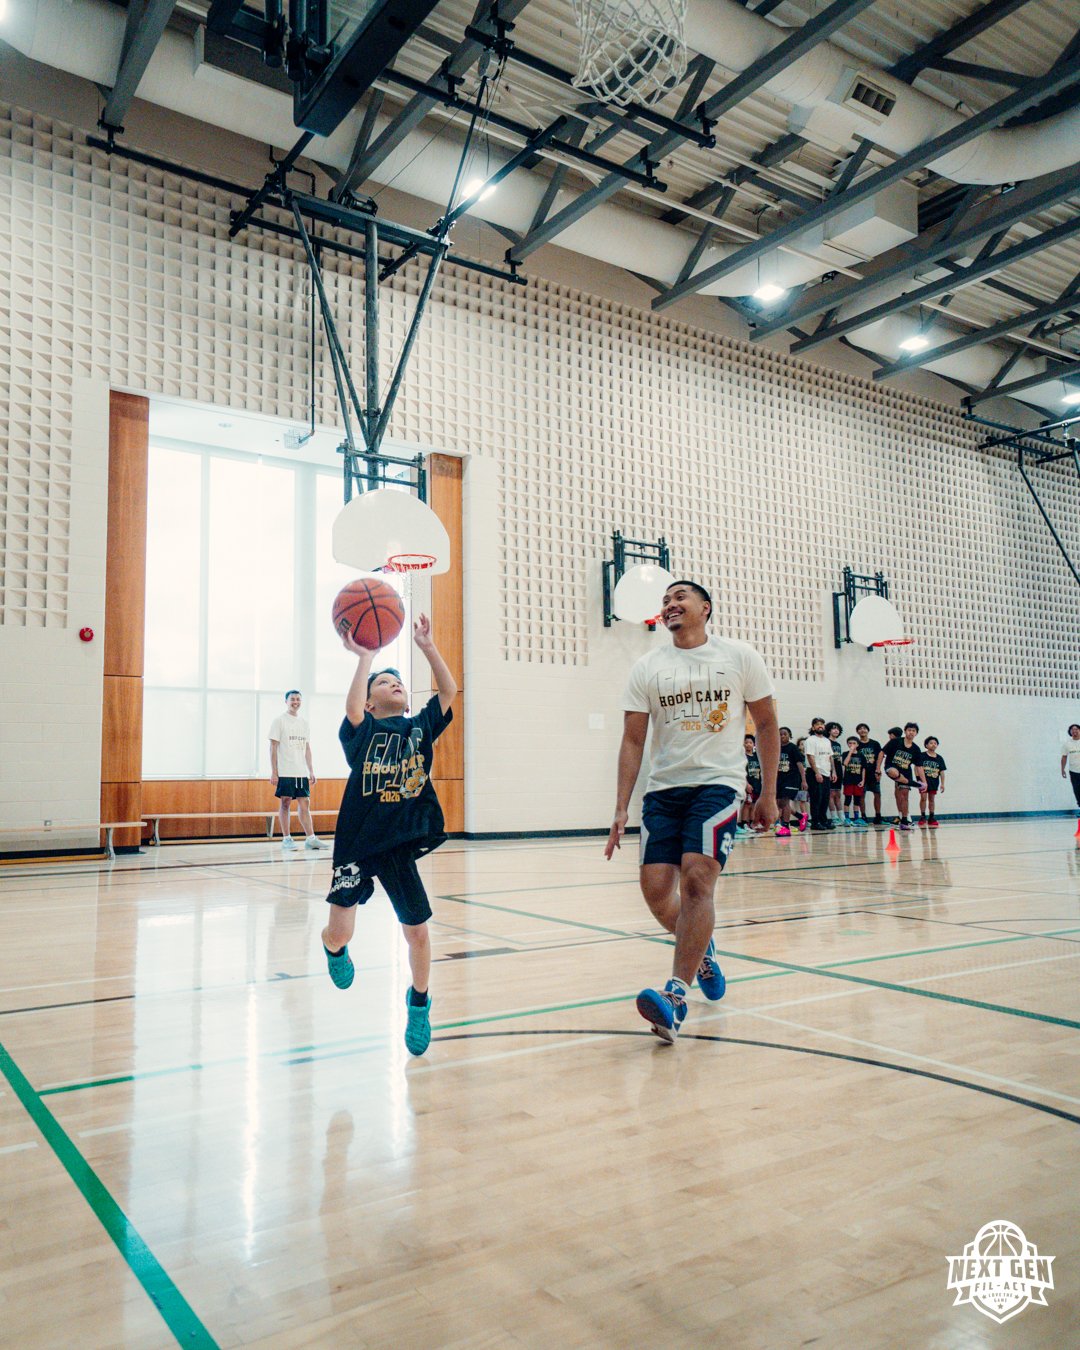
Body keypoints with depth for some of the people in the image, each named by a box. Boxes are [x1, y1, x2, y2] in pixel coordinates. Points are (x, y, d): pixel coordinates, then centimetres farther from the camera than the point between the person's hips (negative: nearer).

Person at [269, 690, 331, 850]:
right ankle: (286, 839, 6)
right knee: (285, 803, 0)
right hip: (285, 771, -5)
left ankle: (311, 838, 2)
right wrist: (274, 772, -11)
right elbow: (273, 747, -5)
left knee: (304, 804, 3)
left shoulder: (304, 722, 14)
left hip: (302, 772, 5)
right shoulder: (279, 721, -1)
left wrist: (311, 771, 10)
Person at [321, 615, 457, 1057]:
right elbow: (352, 709, -27)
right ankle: (334, 950, 40)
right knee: (339, 933, -1)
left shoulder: (421, 727, 4)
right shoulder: (361, 732, -5)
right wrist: (364, 658, -25)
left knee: (417, 930, 1)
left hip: (401, 846, 2)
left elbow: (449, 691, -6)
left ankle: (418, 1002, 28)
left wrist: (428, 647, -13)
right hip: (356, 844, -2)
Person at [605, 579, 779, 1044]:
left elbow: (766, 725, 8)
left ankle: (675, 996, -16)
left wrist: (768, 793, 5)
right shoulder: (647, 667, 5)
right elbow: (632, 741, 4)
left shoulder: (739, 657, 1)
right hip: (663, 788, 3)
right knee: (655, 888, -3)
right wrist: (621, 810, -2)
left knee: (696, 879, -20)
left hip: (718, 783, -3)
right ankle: (702, 950, 29)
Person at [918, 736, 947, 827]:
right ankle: (922, 816, 0)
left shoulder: (939, 758, 7)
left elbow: (942, 771, 8)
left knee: (932, 799, 10)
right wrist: (924, 781, -16)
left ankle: (931, 817, 17)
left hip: (934, 781, 4)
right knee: (923, 797, -8)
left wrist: (942, 784, 2)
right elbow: (920, 768, -9)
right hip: (924, 780, -4)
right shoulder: (922, 756, -4)